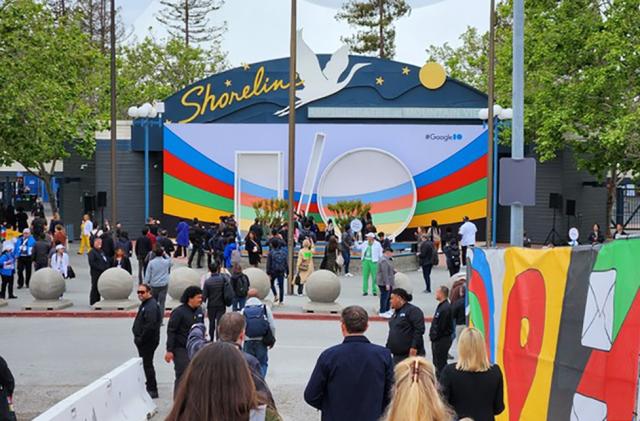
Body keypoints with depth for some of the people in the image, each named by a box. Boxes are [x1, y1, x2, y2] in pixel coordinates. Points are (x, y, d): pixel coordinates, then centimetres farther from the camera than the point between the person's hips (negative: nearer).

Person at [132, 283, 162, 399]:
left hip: (148, 341, -10)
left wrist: (141, 339, -20)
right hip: (143, 341, 10)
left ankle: (152, 390, 0)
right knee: (145, 364, 17)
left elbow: (150, 326, -27)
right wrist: (137, 337, 15)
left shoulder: (151, 306, -20)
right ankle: (150, 387, 26)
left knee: (147, 365, -5)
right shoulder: (144, 304, 14)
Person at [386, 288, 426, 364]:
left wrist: (414, 347, -23)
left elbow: (419, 330, -19)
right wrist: (388, 348, 21)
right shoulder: (396, 313, 18)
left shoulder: (413, 310, -11)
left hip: (411, 354, -10)